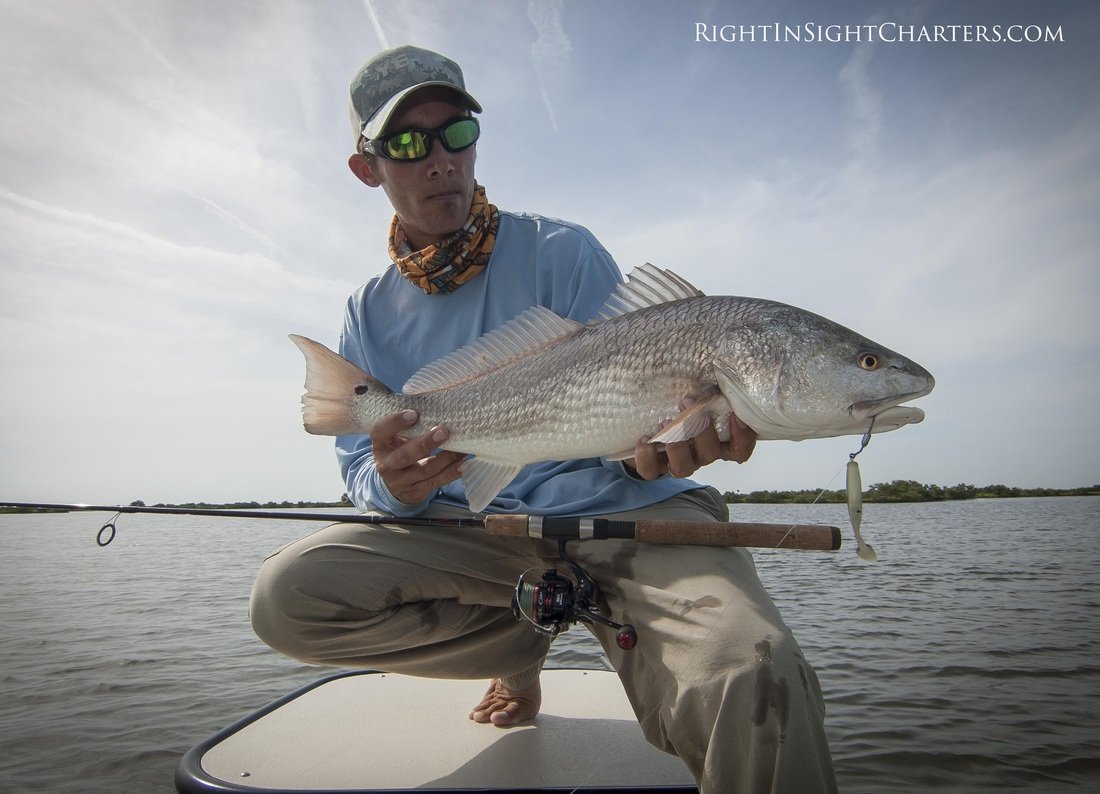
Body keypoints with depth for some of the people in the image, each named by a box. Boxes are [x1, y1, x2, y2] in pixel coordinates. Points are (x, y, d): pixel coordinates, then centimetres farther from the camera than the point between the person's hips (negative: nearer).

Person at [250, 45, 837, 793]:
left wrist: (651, 446, -29)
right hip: (474, 530, 7)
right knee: (287, 595, -17)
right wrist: (393, 485, -17)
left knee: (751, 677, -36)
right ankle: (517, 644, 5)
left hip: (625, 511, -6)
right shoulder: (370, 313, 10)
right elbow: (362, 468, 8)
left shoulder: (560, 251, 0)